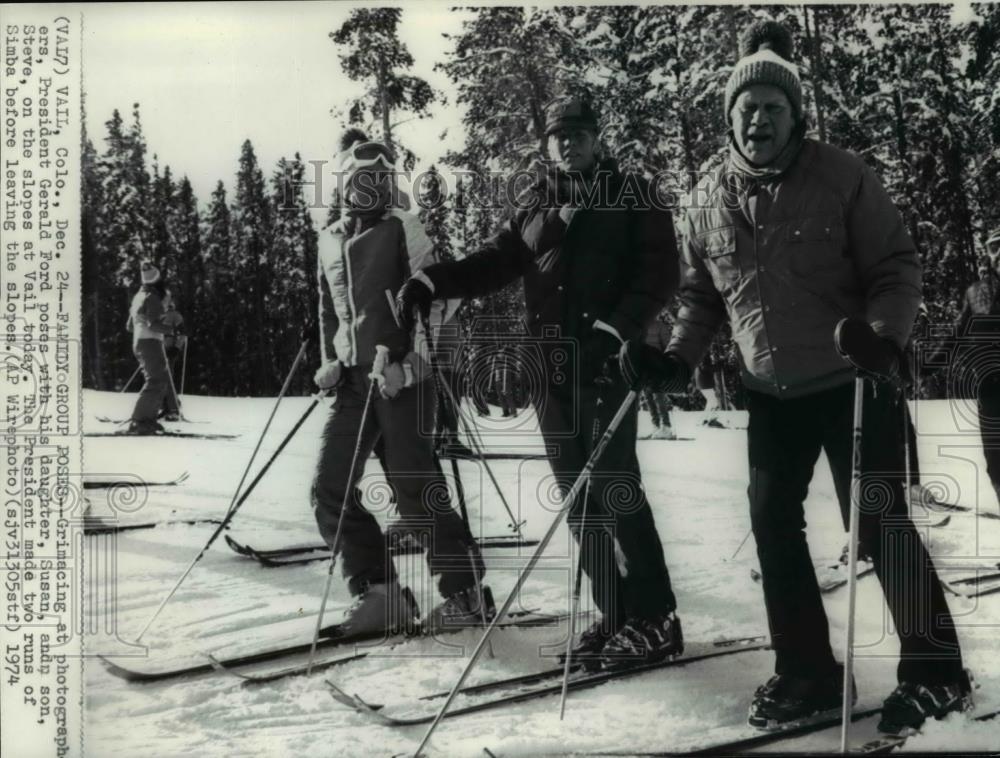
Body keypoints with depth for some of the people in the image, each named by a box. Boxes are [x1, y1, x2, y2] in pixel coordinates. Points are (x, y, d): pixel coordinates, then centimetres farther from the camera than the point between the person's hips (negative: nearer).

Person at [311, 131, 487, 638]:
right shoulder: (330, 240, 16)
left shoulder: (403, 230, -1)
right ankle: (379, 593, 6)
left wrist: (408, 364, -14)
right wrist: (330, 362, 10)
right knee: (330, 489, -2)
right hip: (354, 380, 6)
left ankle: (467, 593, 5)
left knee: (415, 490, -8)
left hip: (402, 376, -6)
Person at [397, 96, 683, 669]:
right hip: (550, 364, 5)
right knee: (577, 493, 5)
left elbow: (660, 273, -2)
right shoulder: (536, 204, 17)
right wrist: (432, 281, -7)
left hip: (608, 360, -5)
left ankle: (654, 618, -2)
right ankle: (615, 612, 14)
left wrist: (613, 330, -16)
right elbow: (495, 262, 10)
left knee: (614, 485, -11)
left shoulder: (632, 196, 6)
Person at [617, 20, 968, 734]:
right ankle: (807, 670, 21)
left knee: (877, 522, -3)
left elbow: (897, 266, -9)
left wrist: (883, 333, -27)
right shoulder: (709, 198, 1)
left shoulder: (842, 176, -12)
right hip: (771, 394, 5)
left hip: (853, 384, -5)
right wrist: (677, 359, -5)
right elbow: (701, 295, 10)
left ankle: (933, 668, 15)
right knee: (773, 523, 5)